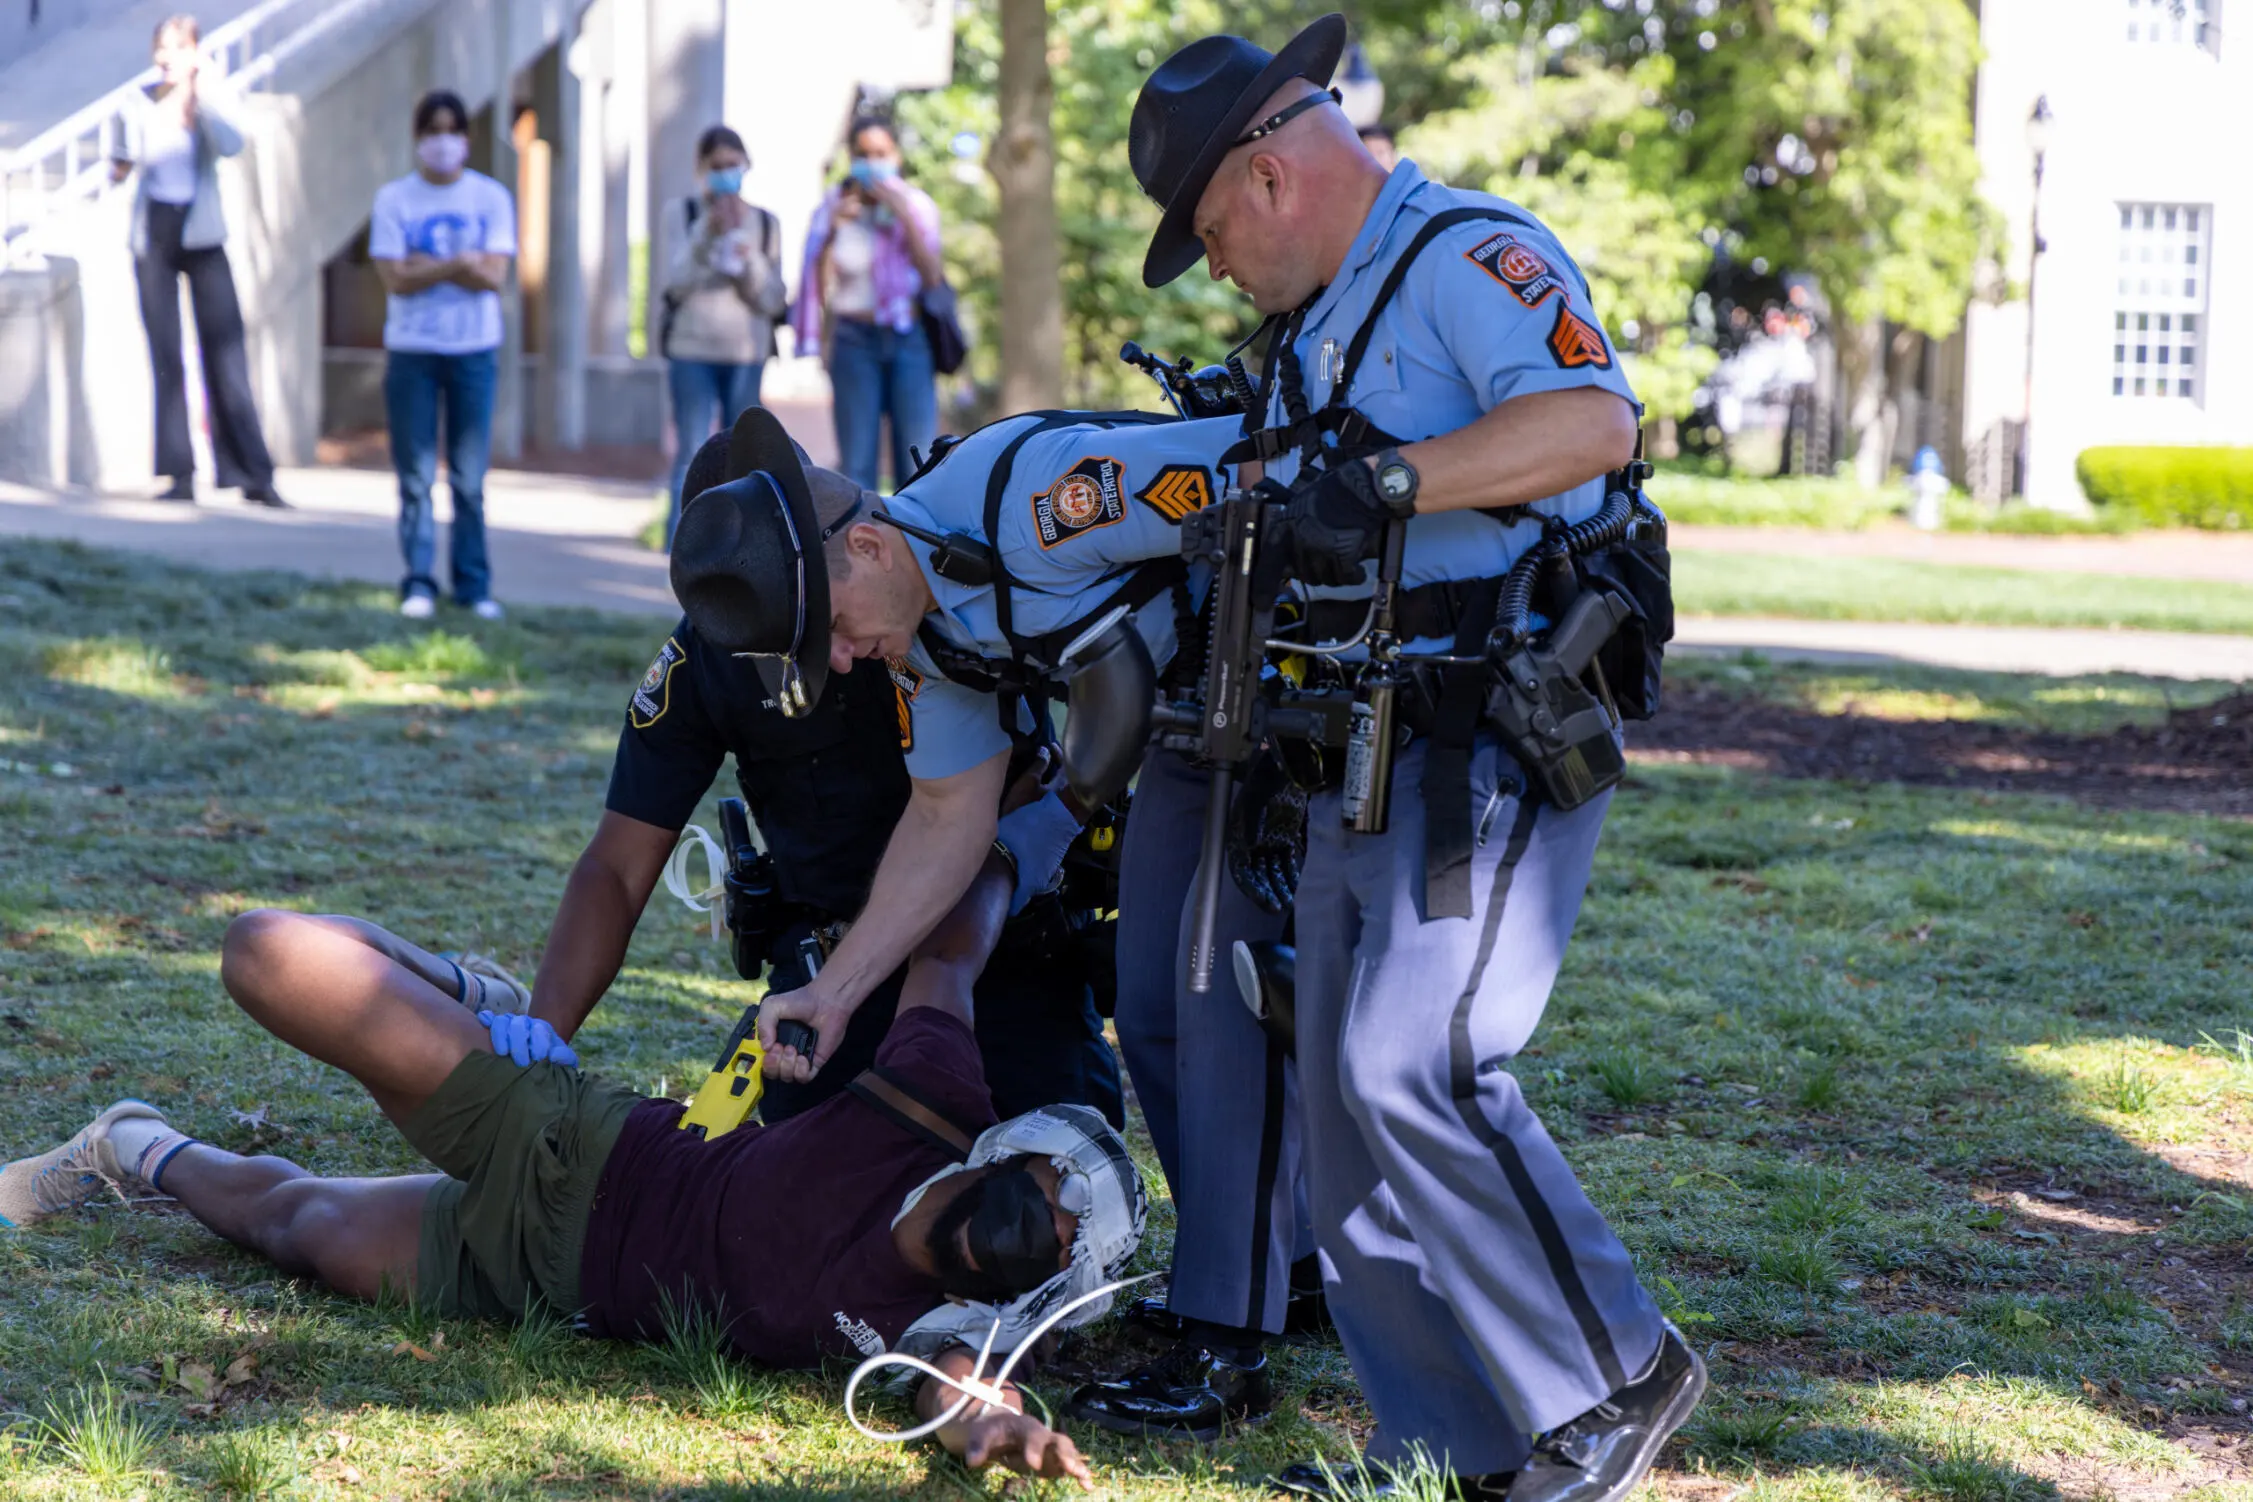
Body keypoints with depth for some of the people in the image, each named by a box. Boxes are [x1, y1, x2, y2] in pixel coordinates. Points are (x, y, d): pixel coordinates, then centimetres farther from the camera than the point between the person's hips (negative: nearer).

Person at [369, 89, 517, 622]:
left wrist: (428, 268, -14)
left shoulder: (491, 198, 4)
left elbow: (493, 276, -7)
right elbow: (396, 278, -8)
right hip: (410, 351, 0)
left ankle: (473, 584, 7)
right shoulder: (393, 199, 2)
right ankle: (419, 583, 2)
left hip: (474, 352, 0)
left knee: (469, 477, 1)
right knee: (416, 475, -1)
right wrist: (458, 265, -15)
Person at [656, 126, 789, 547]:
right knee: (692, 455, -11)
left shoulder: (766, 223, 10)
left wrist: (748, 259, -12)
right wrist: (707, 233, -17)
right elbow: (677, 282, -6)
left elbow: (774, 301, 6)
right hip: (692, 350, -3)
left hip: (747, 354, 3)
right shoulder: (681, 213, 4)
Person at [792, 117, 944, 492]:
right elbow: (819, 285, -2)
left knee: (918, 463, -6)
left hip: (910, 339, 0)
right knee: (856, 464, -3)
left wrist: (905, 218, -14)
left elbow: (932, 277, -7)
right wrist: (832, 232, -14)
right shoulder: (835, 209, 4)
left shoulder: (918, 205, 4)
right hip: (855, 341, 0)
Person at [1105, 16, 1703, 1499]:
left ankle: (1616, 1380, -5)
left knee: (1412, 1067, -19)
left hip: (1493, 748, -10)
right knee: (1347, 1090, 7)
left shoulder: (1470, 254, -11)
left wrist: (1388, 483, -32)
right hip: (1365, 757, 10)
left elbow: (1595, 421, -28)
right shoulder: (1319, 319, 21)